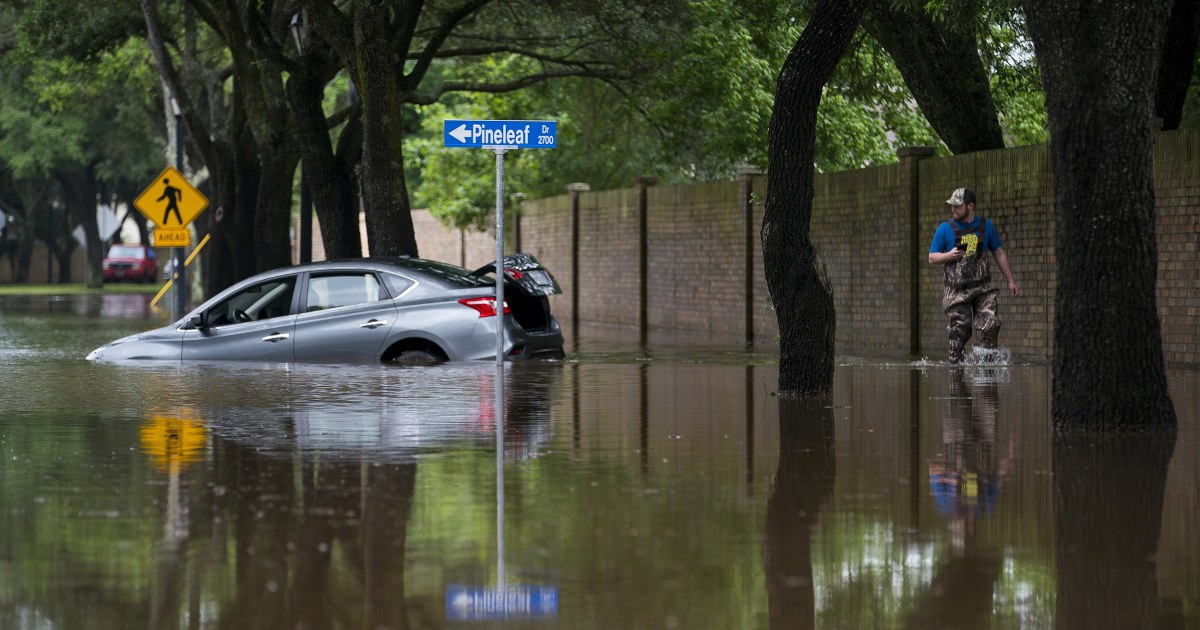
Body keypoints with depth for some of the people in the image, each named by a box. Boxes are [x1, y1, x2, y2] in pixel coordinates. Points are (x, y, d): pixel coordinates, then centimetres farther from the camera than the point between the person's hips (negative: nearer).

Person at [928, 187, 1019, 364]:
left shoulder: (985, 226, 7)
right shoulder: (945, 229, 2)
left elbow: (999, 253, 16)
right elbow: (932, 257, 6)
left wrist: (1011, 281, 14)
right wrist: (949, 255, -15)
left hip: (983, 288, 1)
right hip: (957, 291, -1)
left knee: (991, 325, -16)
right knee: (959, 332, 0)